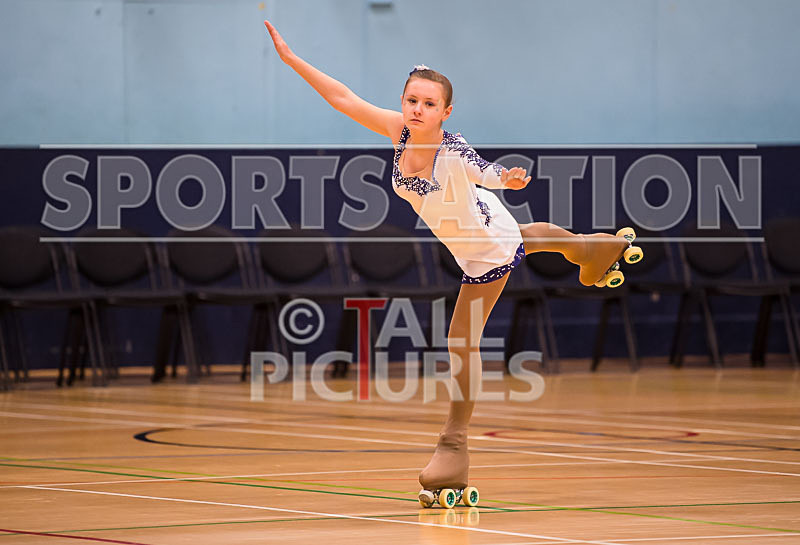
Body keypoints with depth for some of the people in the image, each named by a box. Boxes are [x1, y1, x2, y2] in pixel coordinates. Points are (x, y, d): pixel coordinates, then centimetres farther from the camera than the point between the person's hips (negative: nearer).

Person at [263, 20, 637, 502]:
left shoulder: (454, 154, -41)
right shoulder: (400, 132, -24)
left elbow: (491, 173, -61)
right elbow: (343, 97, -19)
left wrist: (510, 179, -84)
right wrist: (291, 58, -21)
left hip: (488, 249, -8)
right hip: (466, 240, 8)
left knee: (462, 339, -3)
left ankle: (455, 444, 10)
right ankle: (590, 247, 71)